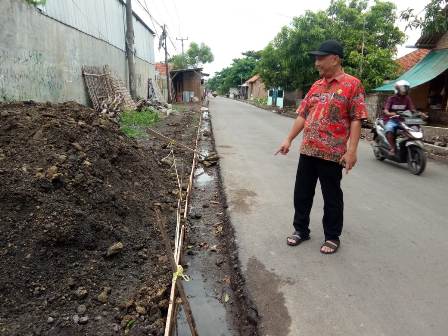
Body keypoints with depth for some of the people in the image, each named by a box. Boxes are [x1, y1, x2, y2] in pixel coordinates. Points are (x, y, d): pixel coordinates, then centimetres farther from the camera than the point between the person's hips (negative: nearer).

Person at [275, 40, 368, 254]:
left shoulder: (352, 84, -4)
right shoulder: (316, 86, 14)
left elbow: (356, 120, -10)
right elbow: (303, 115, 14)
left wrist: (352, 150, -17)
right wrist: (289, 139, 9)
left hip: (332, 153, -6)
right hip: (307, 150, 6)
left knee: (332, 197, 8)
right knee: (302, 192, 13)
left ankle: (332, 237, 25)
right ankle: (300, 230, 30)